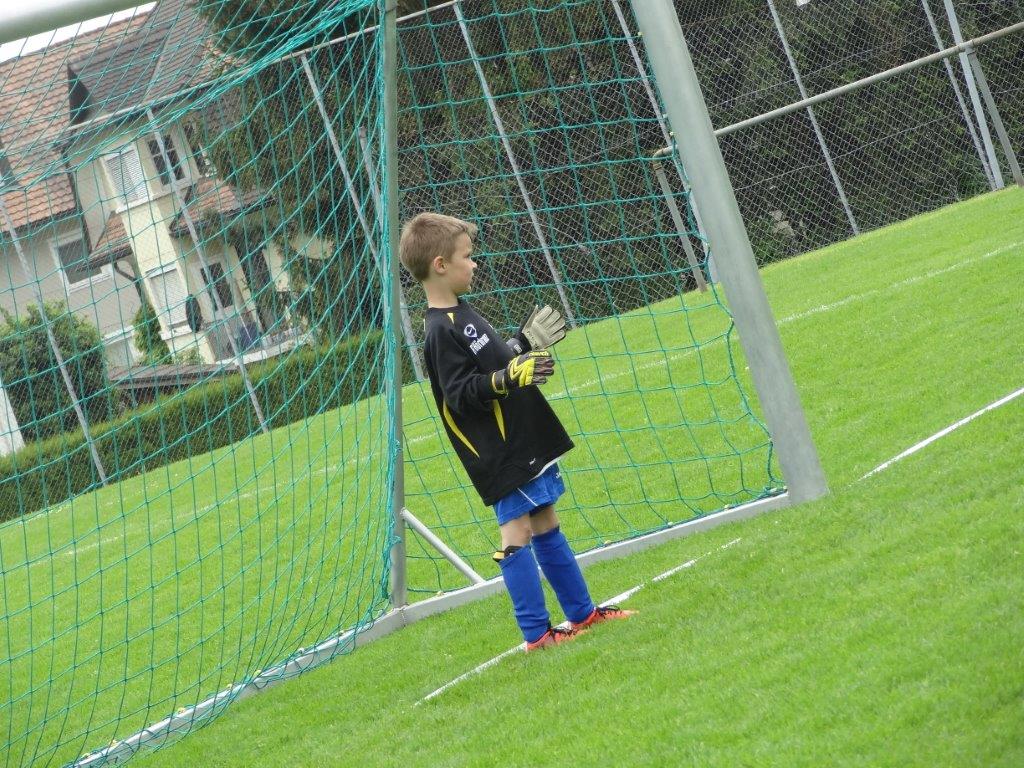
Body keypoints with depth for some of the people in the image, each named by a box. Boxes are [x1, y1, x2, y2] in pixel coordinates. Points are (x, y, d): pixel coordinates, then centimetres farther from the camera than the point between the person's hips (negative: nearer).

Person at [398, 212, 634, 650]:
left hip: (526, 440, 10)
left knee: (545, 524, 16)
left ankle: (581, 612, 25)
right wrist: (509, 376, -33)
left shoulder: (461, 315, 13)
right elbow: (461, 393, -24)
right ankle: (536, 634, -3)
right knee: (517, 533, -7)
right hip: (499, 454, -10)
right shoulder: (441, 330, -18)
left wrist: (527, 345, 27)